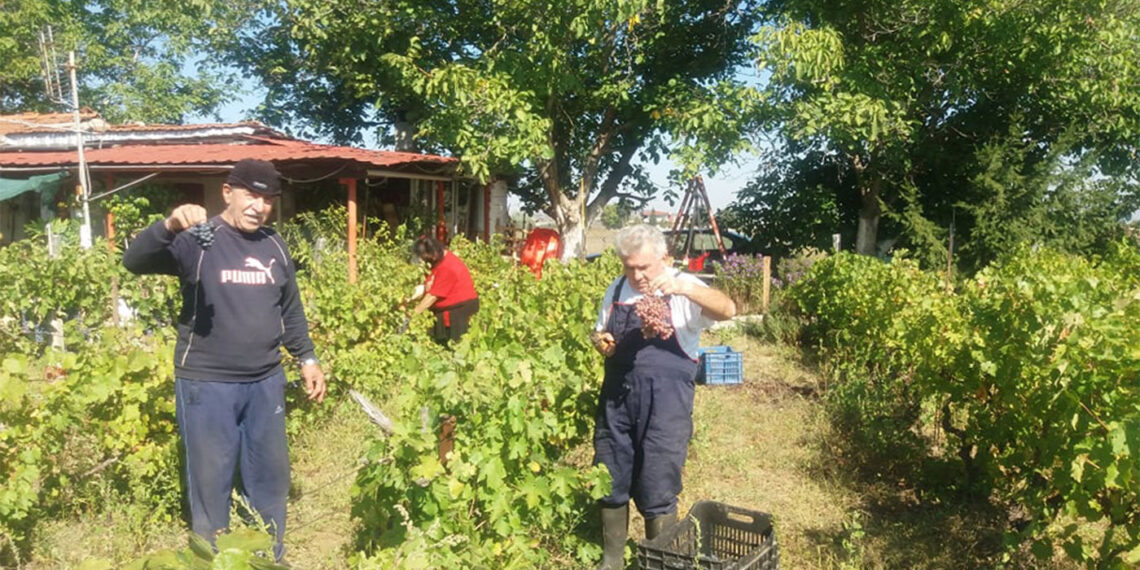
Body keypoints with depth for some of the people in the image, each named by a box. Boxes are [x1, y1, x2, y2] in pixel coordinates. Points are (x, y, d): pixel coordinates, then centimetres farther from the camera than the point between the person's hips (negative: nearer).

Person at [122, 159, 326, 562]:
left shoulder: (275, 247, 9)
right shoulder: (199, 240, -7)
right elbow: (135, 261, -21)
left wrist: (307, 358, 13)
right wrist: (169, 227, -38)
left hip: (266, 382, 5)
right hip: (207, 384, -5)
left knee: (270, 476, 16)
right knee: (210, 480, 7)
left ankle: (270, 558, 34)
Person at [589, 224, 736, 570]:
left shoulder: (684, 290, -6)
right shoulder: (616, 290, 9)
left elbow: (728, 310, -22)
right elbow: (599, 332, 20)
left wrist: (684, 286, -36)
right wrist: (599, 341, -4)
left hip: (664, 402, -5)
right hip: (616, 398, 5)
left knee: (657, 493, 3)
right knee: (611, 484, 14)